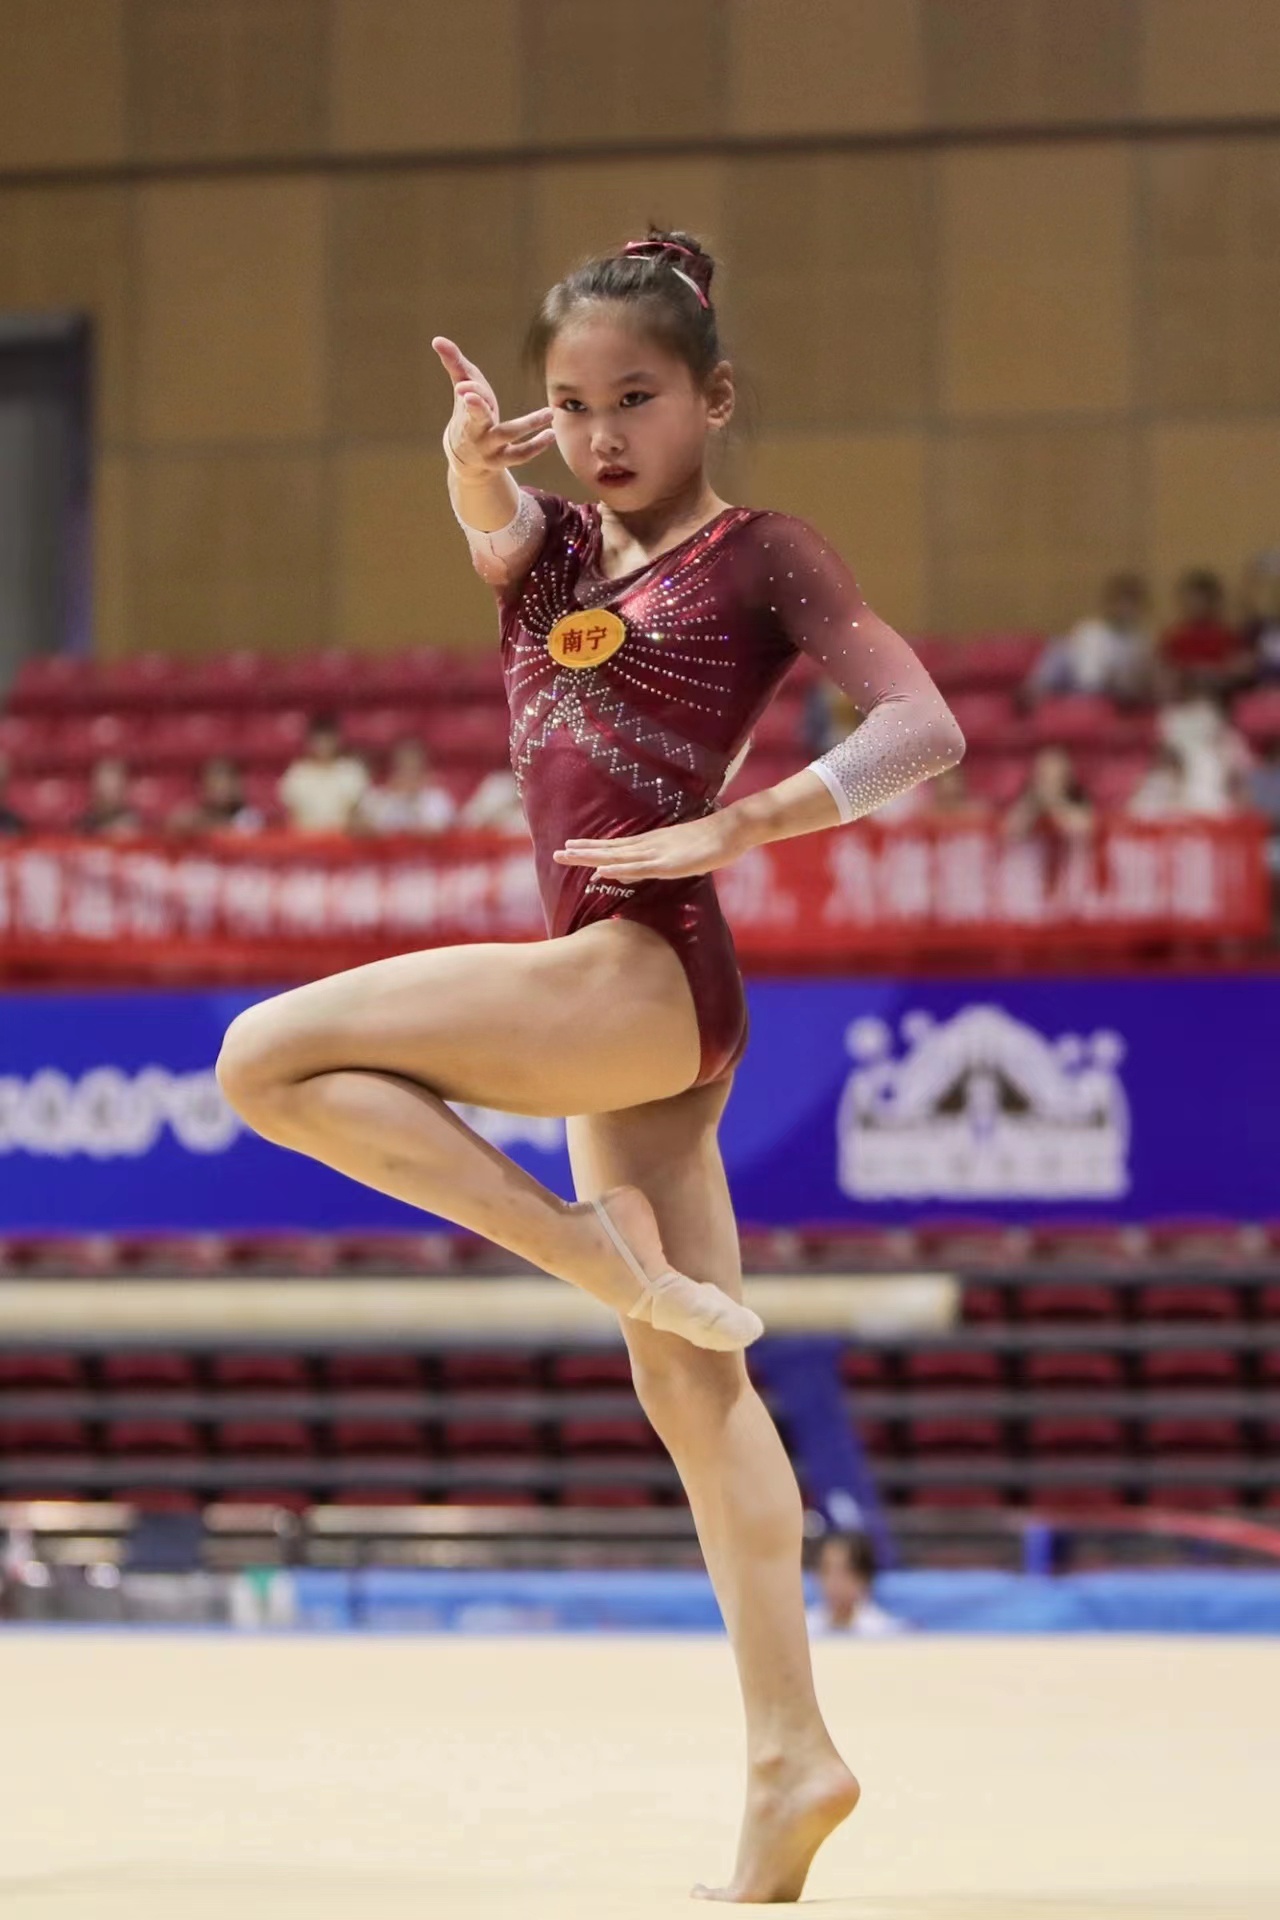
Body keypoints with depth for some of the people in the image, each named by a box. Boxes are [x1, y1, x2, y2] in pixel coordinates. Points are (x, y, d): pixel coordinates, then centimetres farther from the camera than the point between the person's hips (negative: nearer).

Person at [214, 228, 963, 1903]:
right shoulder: (559, 550, 16)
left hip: (645, 973, -8)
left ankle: (615, 1260, -12)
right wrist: (476, 459, -31)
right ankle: (790, 1756, 7)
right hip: (623, 1008, 8)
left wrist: (734, 828, -18)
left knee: (268, 1055, -13)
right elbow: (494, 525, -8)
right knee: (692, 1386, 6)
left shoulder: (758, 554, -1)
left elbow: (922, 727, -10)